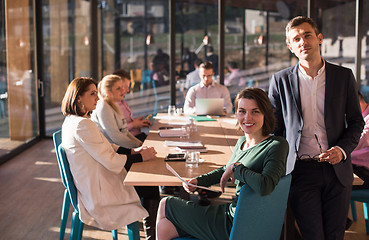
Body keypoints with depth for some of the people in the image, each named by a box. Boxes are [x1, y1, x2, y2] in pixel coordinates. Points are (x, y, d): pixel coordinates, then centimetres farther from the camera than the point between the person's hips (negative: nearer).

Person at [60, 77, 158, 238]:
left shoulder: (72, 120, 7)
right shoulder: (82, 125, -25)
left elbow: (104, 147, 15)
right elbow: (110, 161, -23)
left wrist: (132, 151, 5)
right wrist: (141, 157, -13)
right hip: (98, 193, -10)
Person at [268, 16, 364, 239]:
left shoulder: (344, 76, 5)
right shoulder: (280, 80, 3)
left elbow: (356, 121, 10)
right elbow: (274, 128, 7)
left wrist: (343, 149, -8)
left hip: (337, 169, 1)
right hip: (301, 170, -1)